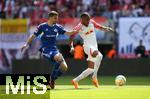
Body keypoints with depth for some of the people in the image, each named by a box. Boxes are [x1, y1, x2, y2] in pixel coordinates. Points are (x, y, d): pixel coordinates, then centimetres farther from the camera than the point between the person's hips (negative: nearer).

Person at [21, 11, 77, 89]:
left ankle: (52, 80, 16)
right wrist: (26, 44, -8)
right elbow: (33, 36, 3)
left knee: (64, 67, -7)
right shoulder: (42, 26, -1)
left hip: (54, 49, 5)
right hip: (45, 50, -5)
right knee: (58, 57, -35)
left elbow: (67, 33, 2)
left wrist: (75, 31, -15)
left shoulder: (57, 27, 9)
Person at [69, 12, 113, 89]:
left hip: (94, 47, 7)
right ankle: (94, 77, -33)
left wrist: (106, 28, -5)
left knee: (91, 69, 10)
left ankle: (75, 80, 23)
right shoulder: (79, 27, -9)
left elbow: (99, 27, 16)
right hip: (88, 46, -7)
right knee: (99, 56, -39)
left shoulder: (92, 22, 5)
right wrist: (71, 47, -21)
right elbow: (71, 38, -5)